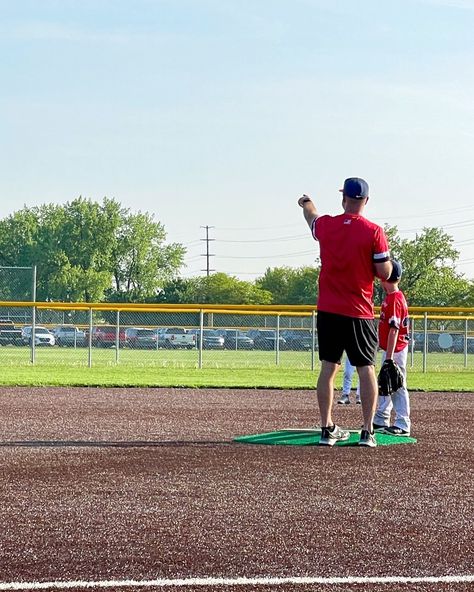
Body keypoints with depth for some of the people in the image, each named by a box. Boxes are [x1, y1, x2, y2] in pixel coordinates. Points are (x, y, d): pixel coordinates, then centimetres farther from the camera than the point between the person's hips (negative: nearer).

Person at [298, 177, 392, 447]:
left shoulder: (326, 225, 1)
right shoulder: (374, 232, -10)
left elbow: (312, 217, 26)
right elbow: (385, 273, -9)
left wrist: (306, 203, 50)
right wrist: (388, 258, 14)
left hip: (328, 311, 3)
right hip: (359, 313, -3)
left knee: (329, 367, 8)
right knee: (366, 369, 2)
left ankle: (327, 429, 10)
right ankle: (368, 431, -3)